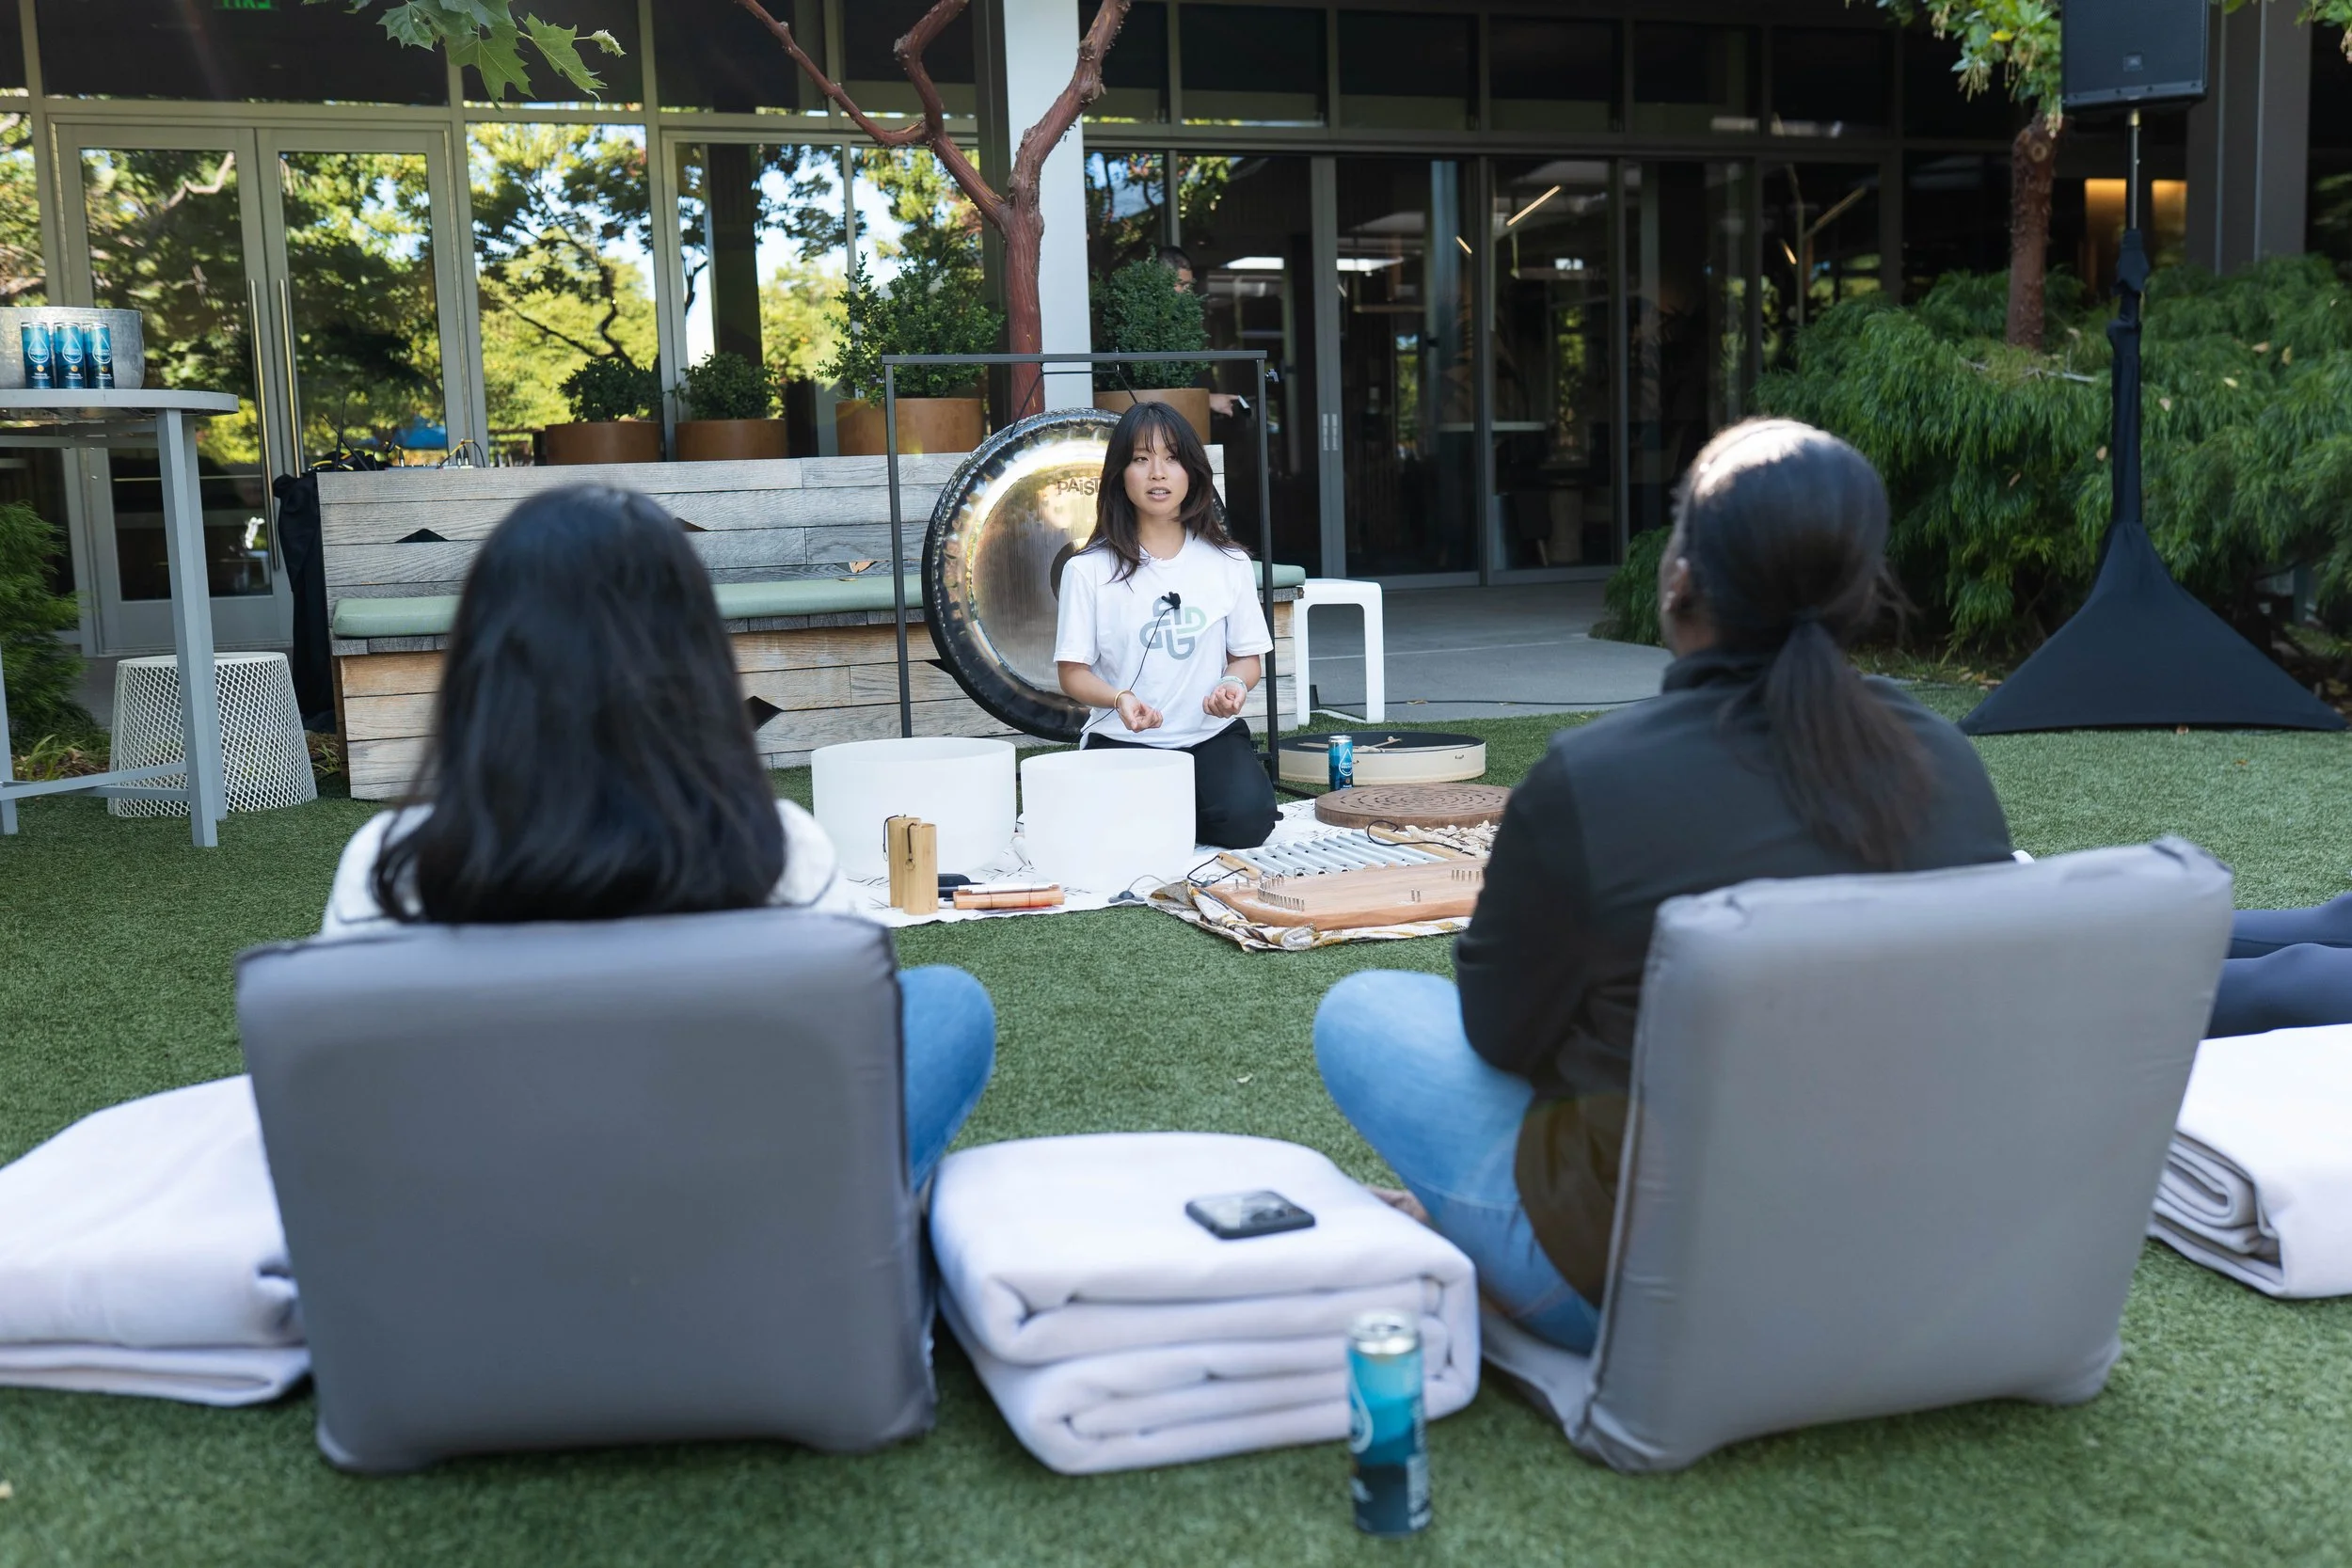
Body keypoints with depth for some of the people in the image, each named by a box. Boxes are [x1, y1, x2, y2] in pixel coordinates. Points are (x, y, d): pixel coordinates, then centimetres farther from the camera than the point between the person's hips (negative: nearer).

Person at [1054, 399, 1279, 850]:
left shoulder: (1229, 564, 5)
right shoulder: (1089, 570, -2)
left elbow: (1247, 657, 10)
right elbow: (1073, 672, -1)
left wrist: (1235, 685, -14)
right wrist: (1119, 699, -22)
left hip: (1212, 734, 2)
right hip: (1122, 742, -1)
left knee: (1246, 819, -26)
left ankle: (1180, 804, 9)